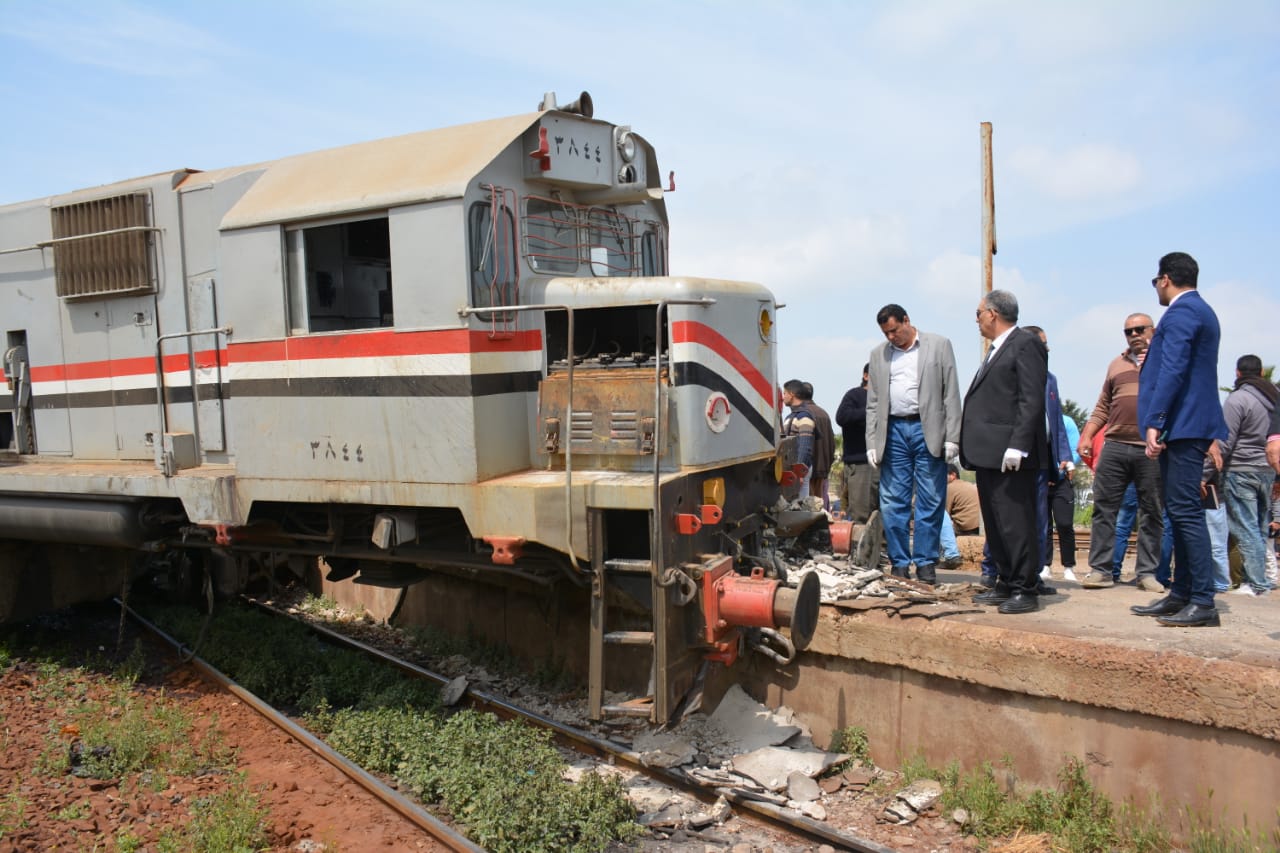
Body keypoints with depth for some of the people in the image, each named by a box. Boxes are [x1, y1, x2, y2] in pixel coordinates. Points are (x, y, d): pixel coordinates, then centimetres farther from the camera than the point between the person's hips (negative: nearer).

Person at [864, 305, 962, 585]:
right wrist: (872, 443, 4)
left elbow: (951, 395, 1)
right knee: (893, 503, 2)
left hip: (928, 430, -3)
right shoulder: (878, 355, 14)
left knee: (930, 502, 0)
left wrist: (952, 437, -7)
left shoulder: (939, 345, 6)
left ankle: (926, 562, 8)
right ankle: (899, 563, 11)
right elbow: (873, 403, 13)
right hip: (893, 432, 3)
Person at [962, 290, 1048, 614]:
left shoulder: (1025, 344, -7)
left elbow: (1032, 400, -16)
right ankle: (1006, 584, 21)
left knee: (1016, 523, -6)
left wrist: (1017, 445, -22)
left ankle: (1025, 590, 1)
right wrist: (968, 445, 14)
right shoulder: (997, 349, 21)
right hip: (989, 453, 10)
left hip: (1010, 455, -10)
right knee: (995, 524, 13)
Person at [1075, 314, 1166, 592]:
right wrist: (1086, 435, 8)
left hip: (1151, 450, -3)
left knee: (1151, 513, 4)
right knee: (1103, 508, -1)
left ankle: (1147, 572, 10)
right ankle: (1100, 569, 4)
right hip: (1114, 446, 3)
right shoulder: (1117, 364, 19)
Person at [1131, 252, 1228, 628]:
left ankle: (1204, 603, -10)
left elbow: (1172, 370, -20)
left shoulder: (1181, 312, -11)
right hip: (1190, 424, 11)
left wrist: (1154, 422, -23)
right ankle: (1182, 595, 17)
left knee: (1185, 511, -11)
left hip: (1181, 426, -11)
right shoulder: (1201, 311, 21)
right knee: (1181, 511, 12)